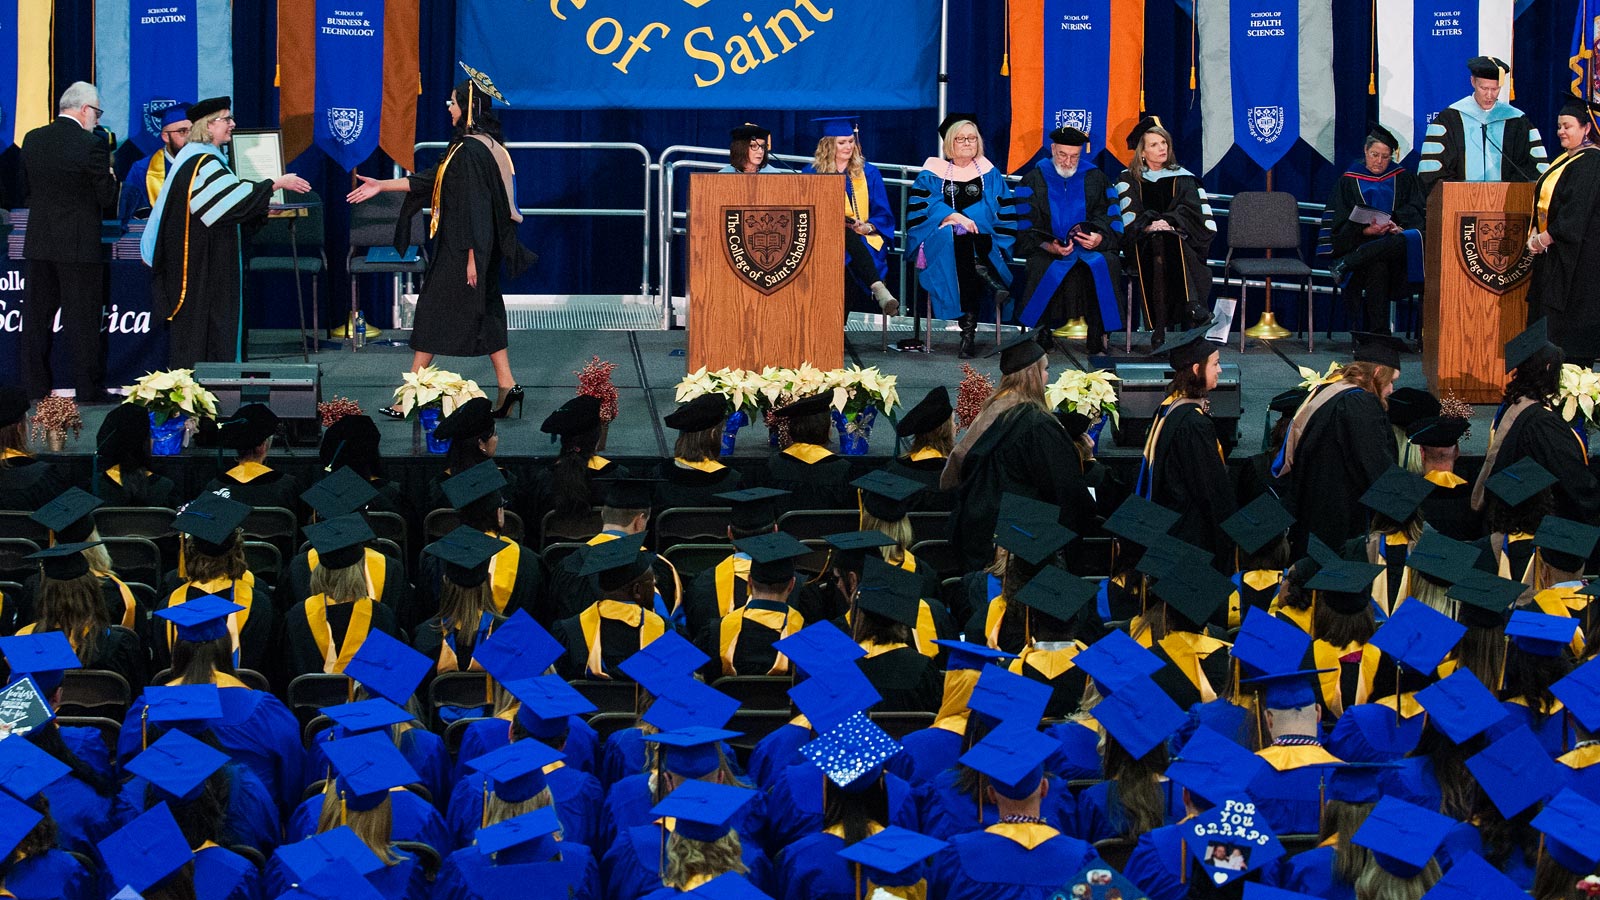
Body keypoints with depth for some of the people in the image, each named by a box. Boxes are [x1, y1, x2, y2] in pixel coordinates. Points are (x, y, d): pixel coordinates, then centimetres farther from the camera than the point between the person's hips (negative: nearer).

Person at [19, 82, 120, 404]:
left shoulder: (32, 140, 3)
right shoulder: (92, 146, -14)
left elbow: (26, 189, 10)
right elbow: (107, 198, -9)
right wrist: (110, 175, 10)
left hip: (38, 243, 5)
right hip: (80, 244, -5)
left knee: (37, 317, 10)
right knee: (83, 318, 1)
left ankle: (34, 385, 12)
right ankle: (89, 388, 5)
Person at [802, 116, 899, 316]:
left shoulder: (868, 173, 14)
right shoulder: (812, 173, 10)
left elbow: (883, 215, 11)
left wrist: (867, 226, -11)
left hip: (865, 237, 1)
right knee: (848, 237, -38)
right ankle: (878, 289, -61)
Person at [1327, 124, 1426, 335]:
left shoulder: (1402, 178, 17)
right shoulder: (1349, 181, 12)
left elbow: (1417, 215, 6)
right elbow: (1340, 225, 3)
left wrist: (1399, 227, -17)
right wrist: (1367, 231, -17)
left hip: (1394, 240, 1)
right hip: (1360, 243, -1)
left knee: (1412, 239, -38)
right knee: (1376, 267, -39)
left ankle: (1346, 264, -37)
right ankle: (1378, 333, -36)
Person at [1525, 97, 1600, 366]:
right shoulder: (1564, 159, 15)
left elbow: (1576, 211, -21)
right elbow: (1545, 202, 18)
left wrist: (1544, 239, -18)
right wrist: (1536, 233, 3)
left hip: (1577, 253, -10)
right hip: (1552, 249, 10)